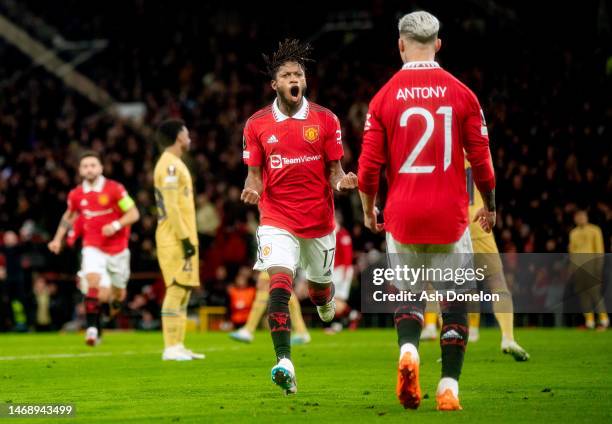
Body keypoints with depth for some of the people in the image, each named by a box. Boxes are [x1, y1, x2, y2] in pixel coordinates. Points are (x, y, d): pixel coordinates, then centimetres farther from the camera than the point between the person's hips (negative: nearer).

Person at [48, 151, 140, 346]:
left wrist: (116, 225, -24)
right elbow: (69, 216, 21)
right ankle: (93, 328, -23)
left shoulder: (115, 189, -10)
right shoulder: (76, 195, 1)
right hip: (93, 248, 1)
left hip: (117, 249, 0)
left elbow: (134, 214, -8)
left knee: (118, 295, 9)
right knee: (93, 280, -26)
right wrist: (58, 238, 13)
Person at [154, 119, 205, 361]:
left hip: (180, 239, 10)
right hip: (175, 240, -10)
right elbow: (171, 206, -18)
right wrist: (185, 238, -19)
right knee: (176, 290, -10)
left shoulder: (174, 164, 19)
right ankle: (171, 348, -12)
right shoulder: (170, 165, -12)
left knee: (184, 290, 9)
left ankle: (177, 346, 11)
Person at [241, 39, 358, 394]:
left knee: (320, 285, 17)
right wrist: (252, 189, -17)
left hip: (319, 217, 1)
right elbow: (255, 173, 5)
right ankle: (284, 363, -24)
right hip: (278, 219, -1)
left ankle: (325, 299, 57)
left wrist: (342, 181, -21)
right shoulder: (257, 124, 1)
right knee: (279, 286, -20)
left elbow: (334, 170, 2)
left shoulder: (326, 120, -1)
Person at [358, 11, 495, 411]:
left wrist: (369, 209, 18)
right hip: (450, 213, -1)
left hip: (403, 213, 1)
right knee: (455, 299, 9)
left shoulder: (384, 97, -1)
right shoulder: (461, 94, -2)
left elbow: (369, 167, 0)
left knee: (409, 292, 16)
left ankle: (408, 349, -12)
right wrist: (490, 205, 18)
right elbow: (481, 160, 2)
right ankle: (449, 386, 2)